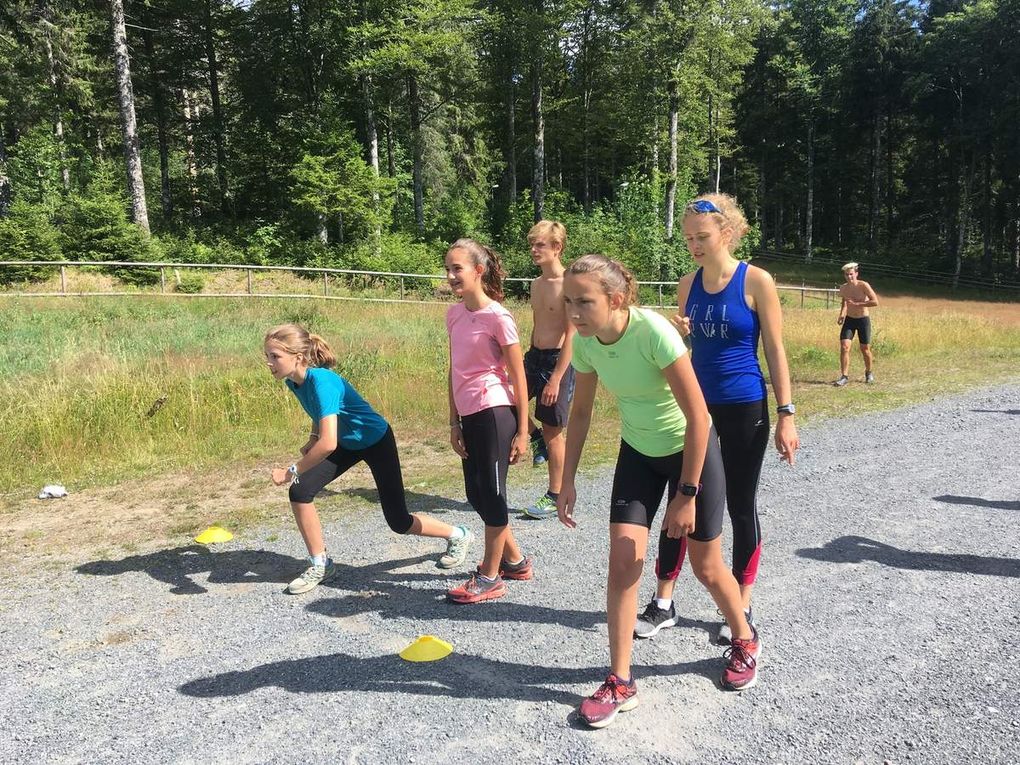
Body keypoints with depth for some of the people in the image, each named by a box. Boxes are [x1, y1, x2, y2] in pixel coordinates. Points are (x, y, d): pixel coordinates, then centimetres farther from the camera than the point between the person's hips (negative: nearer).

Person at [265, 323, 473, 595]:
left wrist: (292, 471, -32)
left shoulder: (321, 381, -36)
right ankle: (320, 566, 8)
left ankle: (458, 536, 27)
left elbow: (328, 443, -43)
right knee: (300, 492, -9)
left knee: (398, 522, 1)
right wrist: (312, 439, -1)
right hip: (348, 443, 7)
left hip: (376, 441, -7)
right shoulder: (293, 382, -11)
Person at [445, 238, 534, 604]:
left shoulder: (498, 317, -12)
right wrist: (454, 422, 11)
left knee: (491, 494, 2)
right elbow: (454, 372, 12)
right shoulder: (454, 314, 9)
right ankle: (515, 560, 34)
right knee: (477, 494, 15)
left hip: (494, 414, -8)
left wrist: (522, 432, -9)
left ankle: (490, 577, 17)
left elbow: (518, 377, -9)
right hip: (469, 416, 8)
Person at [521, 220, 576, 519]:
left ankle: (556, 498, 15)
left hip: (559, 360, -8)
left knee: (553, 431, 1)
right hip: (534, 356, 8)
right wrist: (529, 359, 21)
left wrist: (556, 379, -21)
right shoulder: (536, 284, 10)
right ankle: (536, 439, 23)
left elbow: (572, 335, -18)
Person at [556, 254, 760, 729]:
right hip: (638, 453, 4)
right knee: (623, 560, -4)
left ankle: (745, 641, 41)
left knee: (706, 567, 10)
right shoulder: (584, 342, -15)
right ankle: (620, 683, 11)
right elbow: (580, 412, 0)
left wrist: (686, 494, -24)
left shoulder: (654, 332, -32)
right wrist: (567, 480, 0)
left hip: (691, 449, -4)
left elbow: (698, 417, -27)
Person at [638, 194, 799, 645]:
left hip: (744, 411, -4)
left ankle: (741, 609, 24)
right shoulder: (688, 285, 5)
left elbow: (775, 350, -6)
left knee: (741, 506, 7)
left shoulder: (756, 281, -8)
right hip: (696, 406, 4)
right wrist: (675, 333, -10)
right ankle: (663, 604, 19)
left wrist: (786, 414, -10)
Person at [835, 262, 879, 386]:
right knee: (844, 347, -13)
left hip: (863, 320, -3)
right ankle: (844, 376, -8)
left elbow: (875, 302, -22)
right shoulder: (843, 288, -3)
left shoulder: (863, 286, -17)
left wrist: (857, 303, -26)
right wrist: (842, 314, 3)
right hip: (849, 320, 3)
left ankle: (869, 373, 32)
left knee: (865, 350, 8)